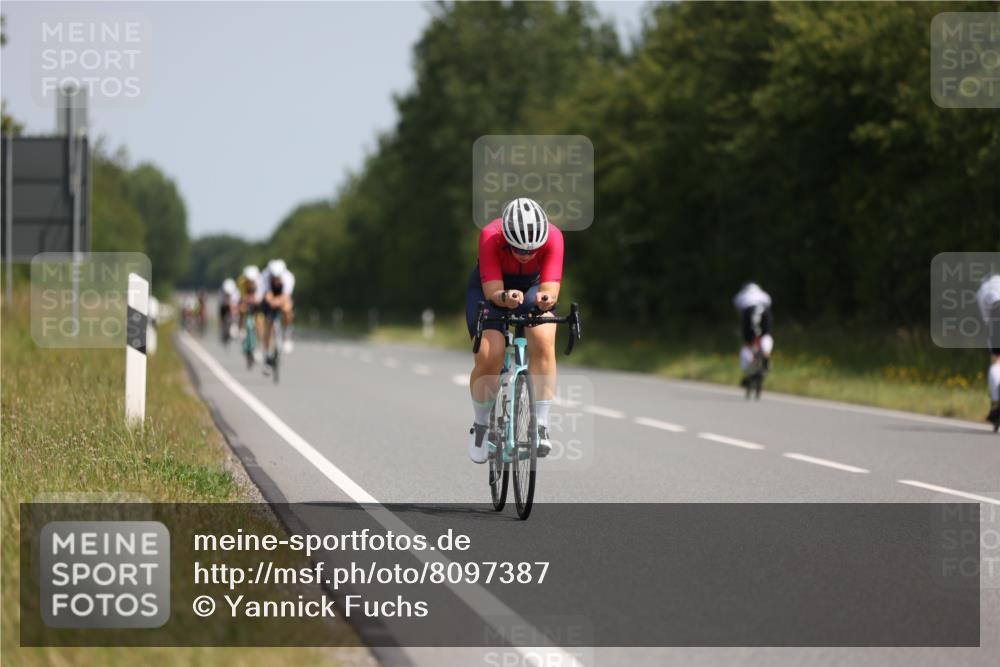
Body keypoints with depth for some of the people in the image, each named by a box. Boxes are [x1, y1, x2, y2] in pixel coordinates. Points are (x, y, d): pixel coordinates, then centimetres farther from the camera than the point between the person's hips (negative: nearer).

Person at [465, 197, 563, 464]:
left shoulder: (553, 238, -32)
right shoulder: (491, 237, -35)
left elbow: (550, 288, -36)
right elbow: (492, 291, -36)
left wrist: (545, 299, -59)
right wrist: (505, 298, -58)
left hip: (532, 286, 1)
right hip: (489, 287, -1)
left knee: (543, 341, -28)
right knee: (488, 356, -21)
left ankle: (540, 424, -20)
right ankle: (480, 426, 4)